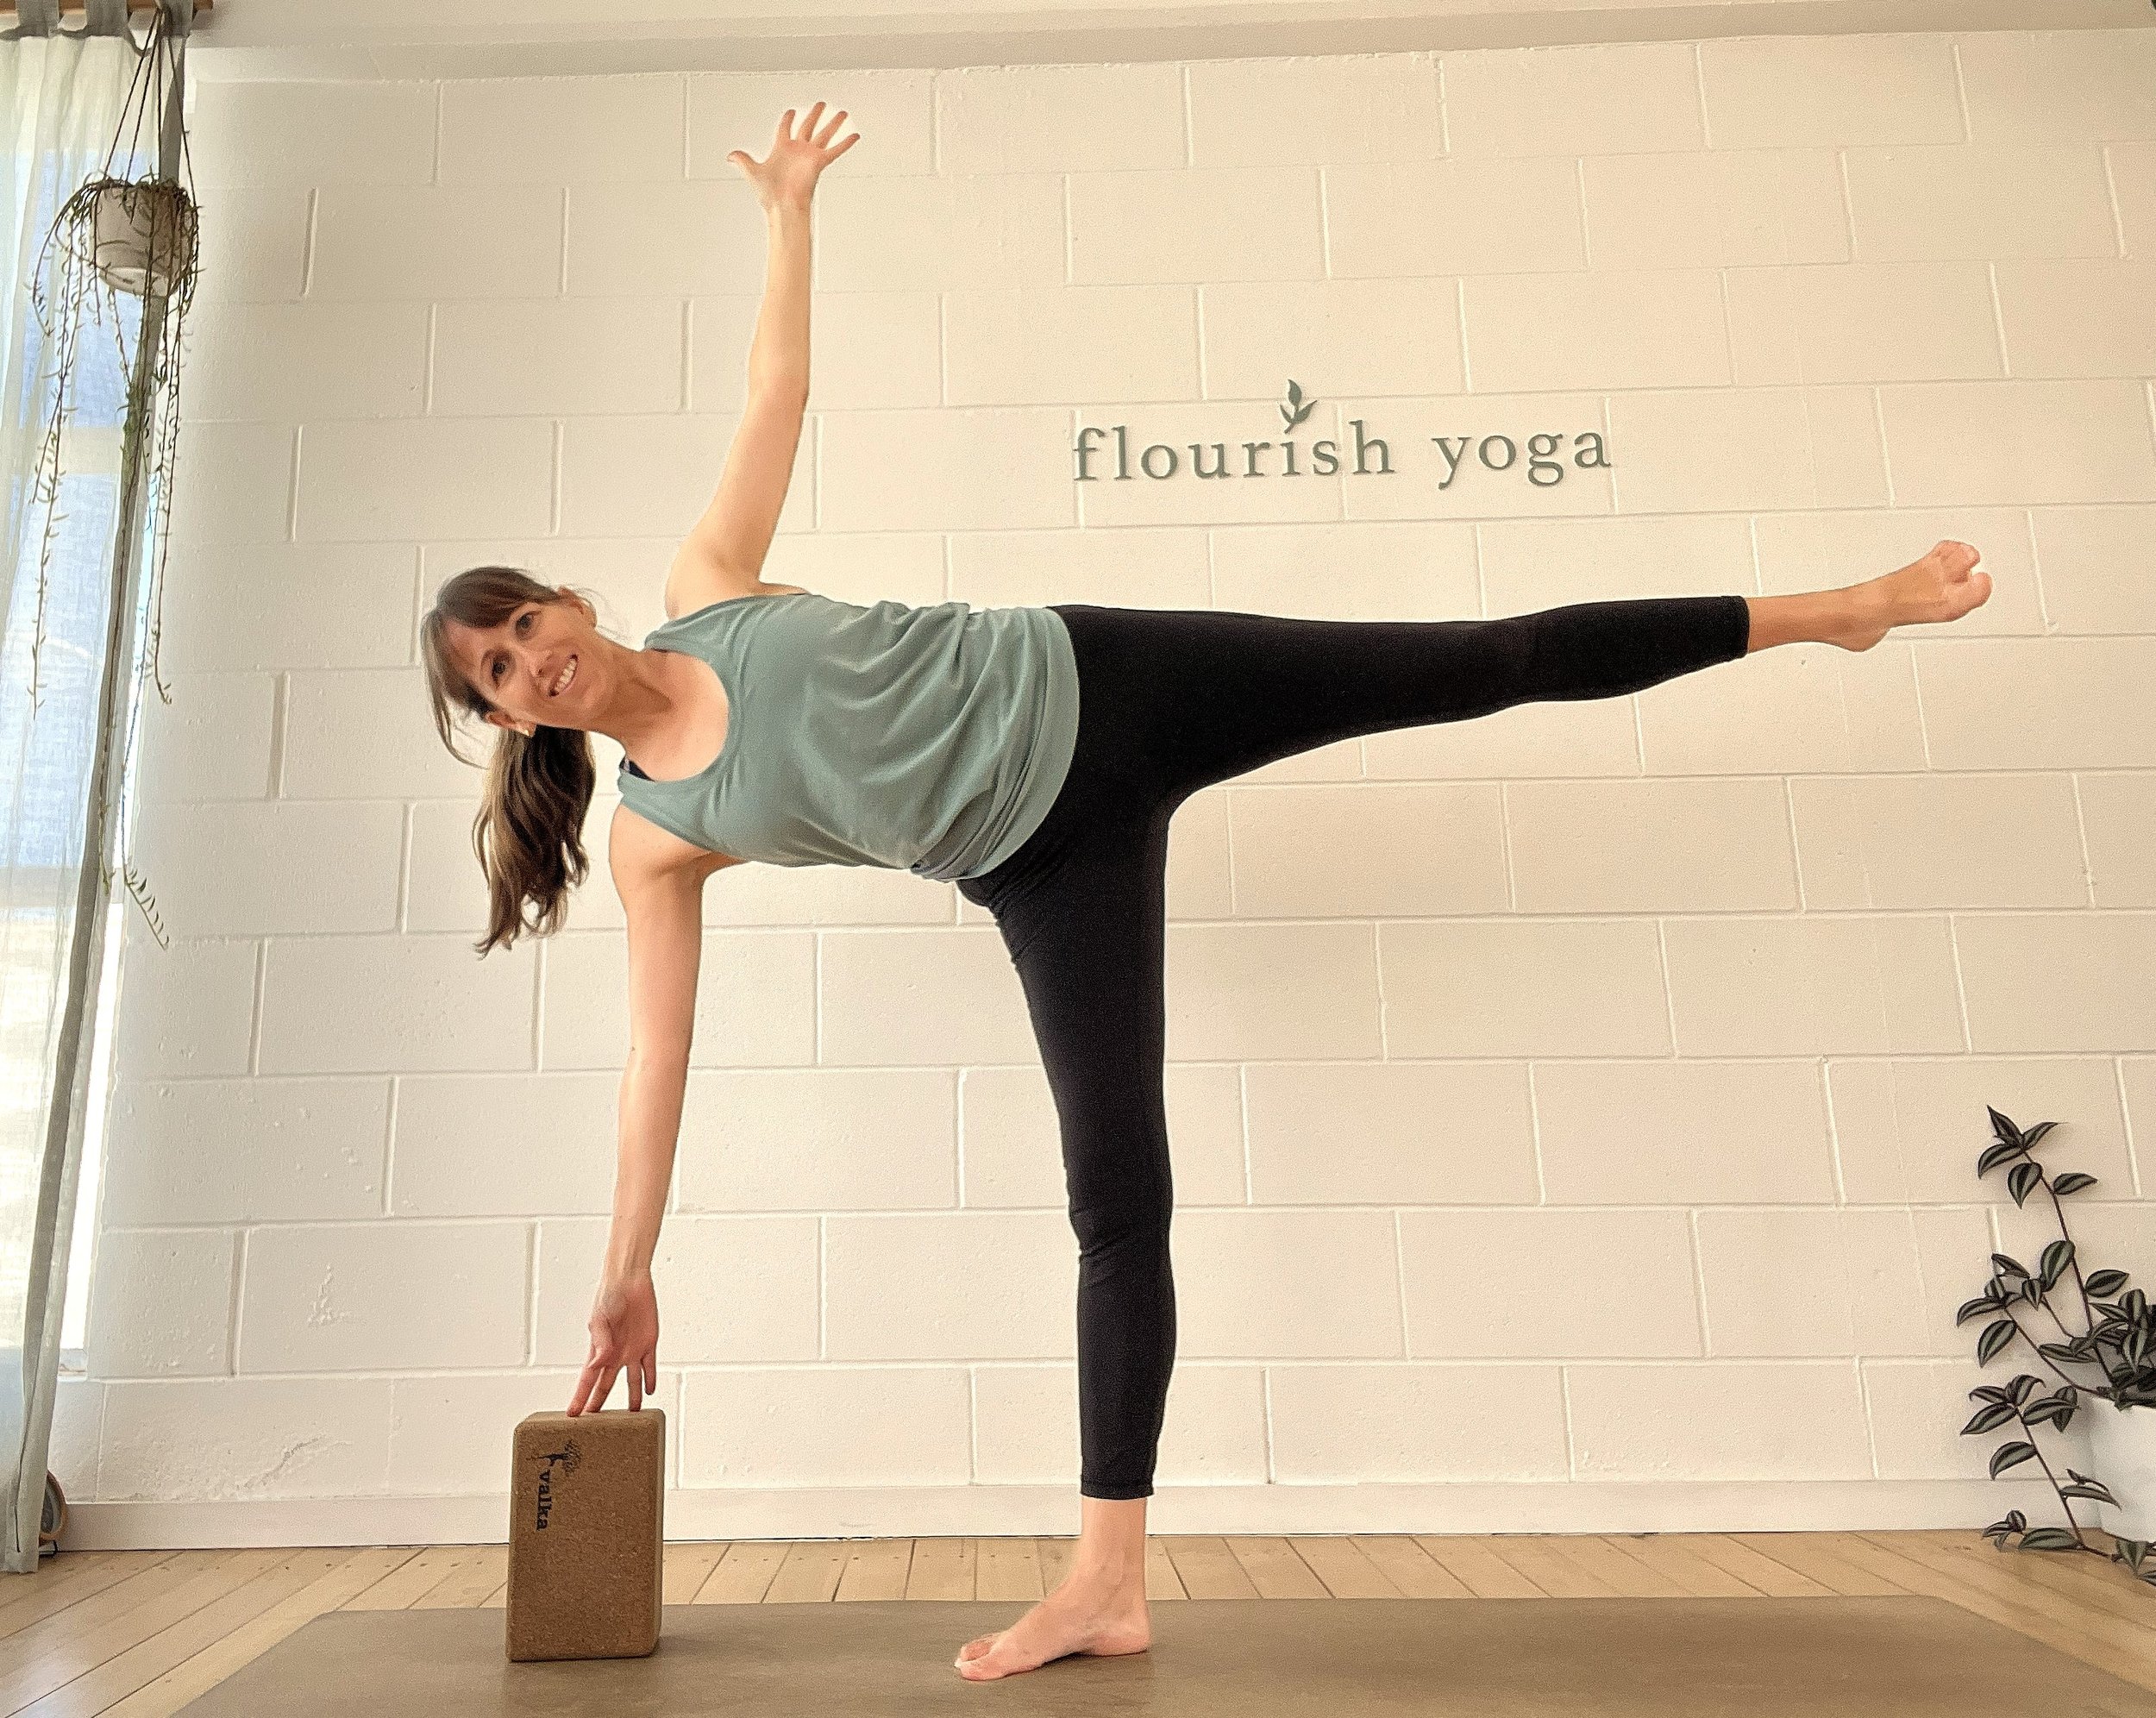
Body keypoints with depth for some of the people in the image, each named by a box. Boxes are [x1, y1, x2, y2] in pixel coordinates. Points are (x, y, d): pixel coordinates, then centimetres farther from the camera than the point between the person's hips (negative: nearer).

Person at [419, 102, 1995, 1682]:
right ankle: (1110, 1582, 7)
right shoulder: (652, 842, 3)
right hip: (1045, 865, 0)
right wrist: (628, 1273, 6)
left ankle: (1820, 609, 15)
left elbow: (779, 393, 18)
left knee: (1496, 660, 1)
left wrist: (790, 211, 19)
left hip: (1091, 684, 1)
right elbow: (658, 1054, 5)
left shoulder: (705, 587, 6)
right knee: (1116, 1194, -6)